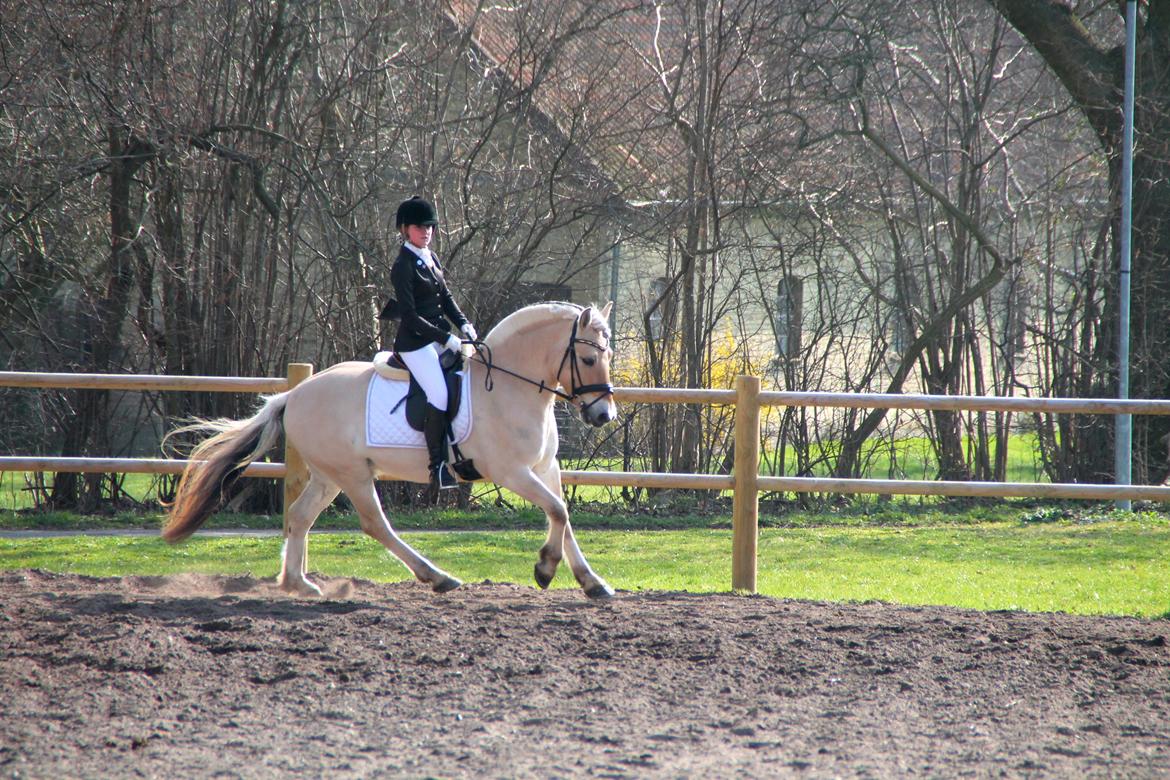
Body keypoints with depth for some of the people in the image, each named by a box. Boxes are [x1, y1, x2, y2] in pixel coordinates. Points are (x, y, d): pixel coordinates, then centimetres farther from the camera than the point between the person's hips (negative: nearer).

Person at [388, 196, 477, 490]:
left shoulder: (431, 259, 14)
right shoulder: (403, 266, -12)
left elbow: (446, 298, 19)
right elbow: (409, 316, -17)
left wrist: (464, 324, 0)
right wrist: (445, 338, -20)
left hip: (440, 339, 9)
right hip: (415, 342, -9)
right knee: (439, 394, -22)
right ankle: (437, 466, -19)